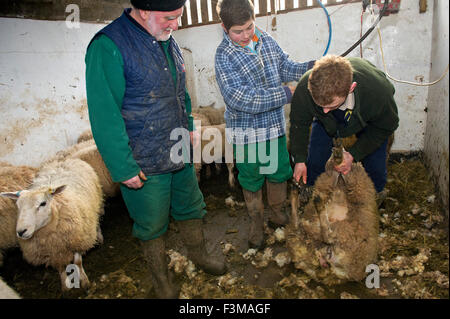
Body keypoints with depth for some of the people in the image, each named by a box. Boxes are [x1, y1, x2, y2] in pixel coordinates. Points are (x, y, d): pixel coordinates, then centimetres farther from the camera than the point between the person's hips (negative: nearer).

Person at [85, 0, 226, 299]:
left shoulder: (167, 39, 6)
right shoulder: (108, 47, -20)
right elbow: (105, 115, -21)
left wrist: (188, 126, 18)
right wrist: (123, 168, -19)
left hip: (181, 153, 7)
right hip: (144, 166, -7)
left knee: (191, 208, 23)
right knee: (153, 226, 13)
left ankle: (199, 253, 49)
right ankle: (161, 278, 38)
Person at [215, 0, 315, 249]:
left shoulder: (267, 41, 0)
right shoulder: (224, 56, -17)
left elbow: (286, 68, 12)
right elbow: (240, 99, -27)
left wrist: (314, 67, -7)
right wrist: (287, 94, -24)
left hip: (274, 124, 5)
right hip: (245, 131, -4)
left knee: (279, 172, 18)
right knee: (252, 180, 13)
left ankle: (278, 215, 43)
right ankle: (256, 223, 36)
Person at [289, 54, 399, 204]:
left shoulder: (378, 90, -43)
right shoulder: (305, 87, -41)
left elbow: (386, 126, -18)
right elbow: (299, 123, -17)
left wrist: (353, 154, -23)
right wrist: (299, 159, -15)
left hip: (369, 121, -1)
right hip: (325, 123, 1)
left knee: (375, 166, -4)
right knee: (314, 161, -4)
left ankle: (376, 196, 30)